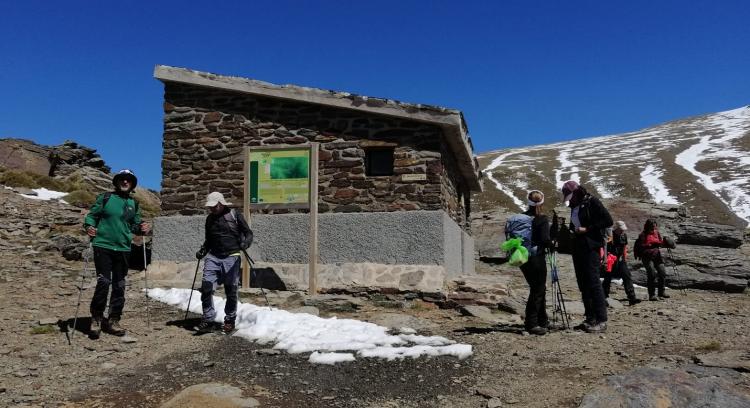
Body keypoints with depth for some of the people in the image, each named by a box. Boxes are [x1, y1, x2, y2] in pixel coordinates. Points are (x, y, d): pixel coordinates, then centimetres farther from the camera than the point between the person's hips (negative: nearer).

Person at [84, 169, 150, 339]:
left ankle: (113, 320, 17)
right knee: (104, 282, -10)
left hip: (123, 249, 4)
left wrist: (142, 228, -3)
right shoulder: (105, 198, 4)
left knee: (119, 285, 6)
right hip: (103, 246, -4)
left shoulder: (134, 204, 14)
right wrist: (89, 226, -15)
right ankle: (96, 318, 7)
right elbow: (91, 215, 5)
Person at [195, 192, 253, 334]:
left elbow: (248, 233, 1)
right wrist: (202, 251, 7)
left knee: (231, 290, 2)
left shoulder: (235, 215, 0)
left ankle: (230, 320, 18)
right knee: (206, 286, -11)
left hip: (231, 257, -4)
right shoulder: (210, 219, 14)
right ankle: (208, 320, -2)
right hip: (213, 257, 4)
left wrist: (245, 243, -19)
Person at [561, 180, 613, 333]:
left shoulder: (592, 202, -5)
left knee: (594, 283, -11)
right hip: (578, 249, 8)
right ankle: (590, 319, 13)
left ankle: (601, 321, -8)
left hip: (591, 248, -8)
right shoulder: (574, 207, 18)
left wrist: (587, 229, -14)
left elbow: (608, 220, -12)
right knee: (583, 285, 8)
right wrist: (572, 232, 9)